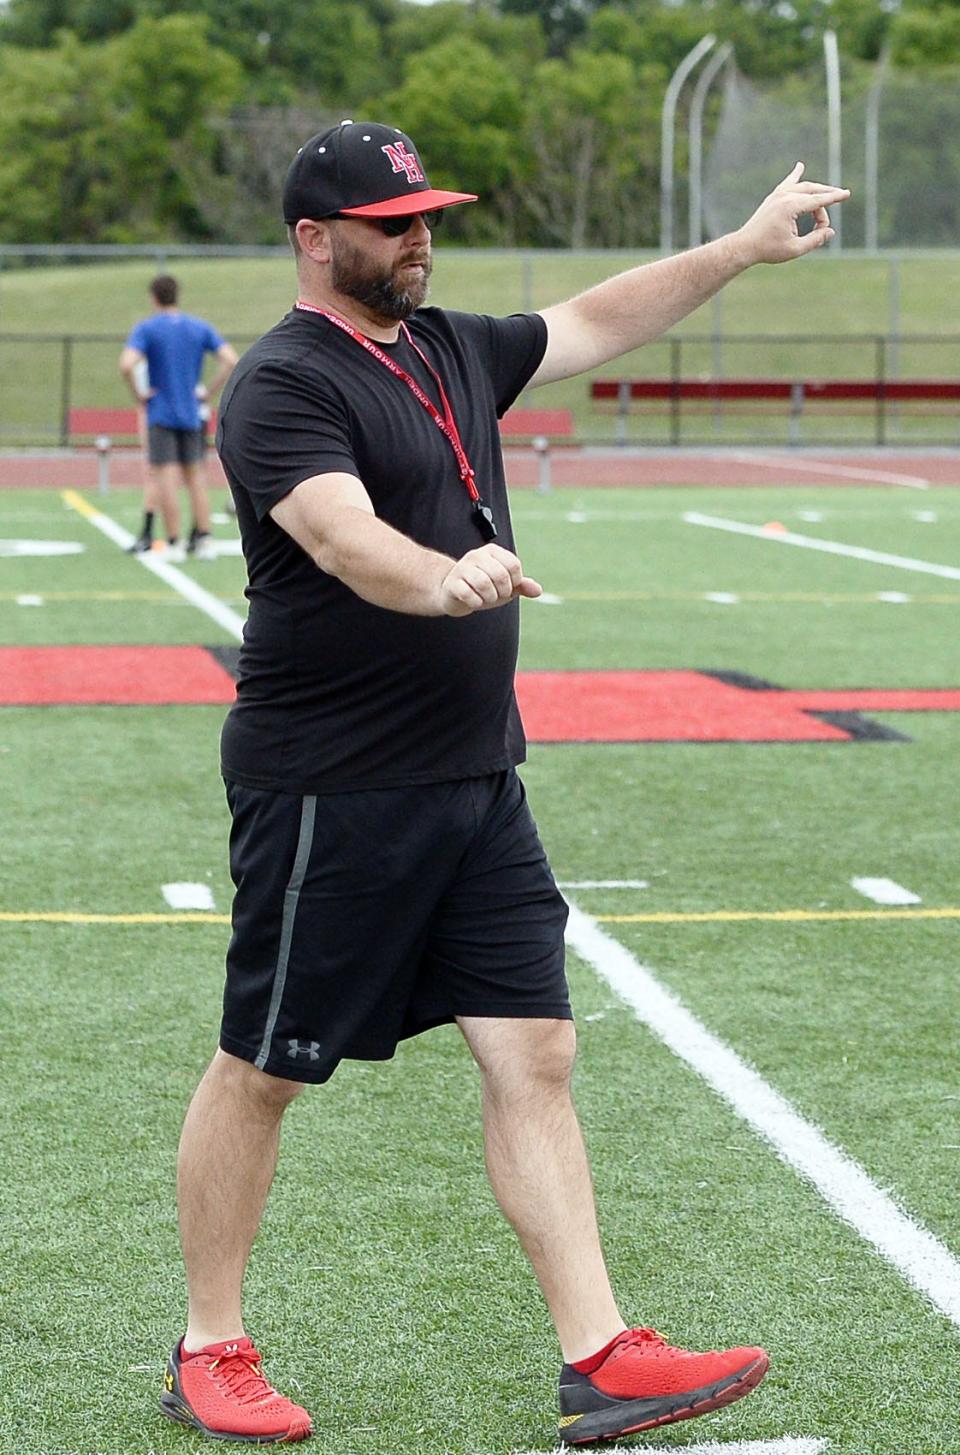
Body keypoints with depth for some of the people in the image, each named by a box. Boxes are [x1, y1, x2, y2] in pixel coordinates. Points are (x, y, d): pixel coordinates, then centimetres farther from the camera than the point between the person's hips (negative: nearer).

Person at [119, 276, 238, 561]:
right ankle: (204, 540, 9)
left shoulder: (146, 328, -6)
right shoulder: (200, 327, 6)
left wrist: (139, 395, -9)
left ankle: (174, 544, -4)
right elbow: (231, 360, -2)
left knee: (166, 480, -4)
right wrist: (209, 393, 3)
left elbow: (127, 365, -22)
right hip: (191, 415, 4)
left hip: (160, 413, -4)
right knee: (195, 478, 12)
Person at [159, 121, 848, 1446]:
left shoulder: (452, 350, 13)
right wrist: (444, 579, -49)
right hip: (330, 789, -8)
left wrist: (744, 249, 27)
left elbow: (596, 323, 28)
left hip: (478, 781, 8)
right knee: (260, 1071, 4)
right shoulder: (285, 384, -13)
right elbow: (344, 538, -30)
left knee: (535, 1055, 2)